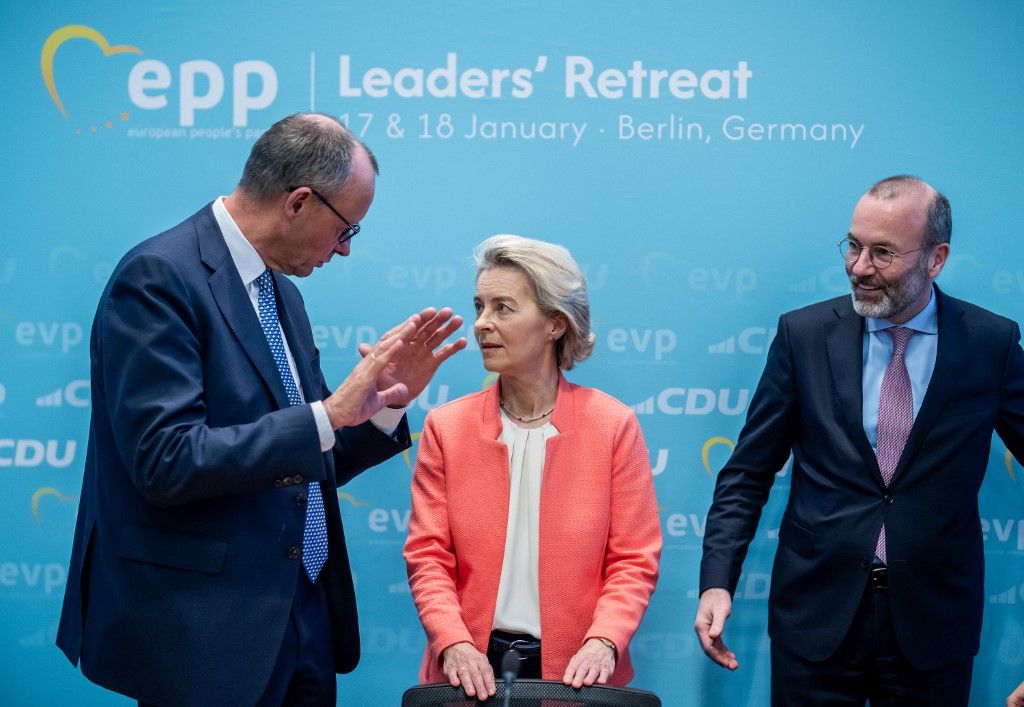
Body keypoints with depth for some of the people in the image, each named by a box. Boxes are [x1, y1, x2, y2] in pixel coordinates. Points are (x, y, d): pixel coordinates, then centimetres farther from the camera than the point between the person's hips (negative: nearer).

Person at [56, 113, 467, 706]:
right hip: (205, 628, -8)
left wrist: (387, 401, 4)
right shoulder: (160, 277, -13)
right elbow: (167, 463, -22)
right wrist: (330, 413, -21)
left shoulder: (282, 294, 12)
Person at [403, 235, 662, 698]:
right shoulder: (446, 427, 0)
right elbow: (428, 557, -1)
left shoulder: (614, 425, -3)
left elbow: (634, 561, -3)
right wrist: (453, 643, -15)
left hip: (576, 671, -1)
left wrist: (603, 642, -17)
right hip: (474, 670, 1)